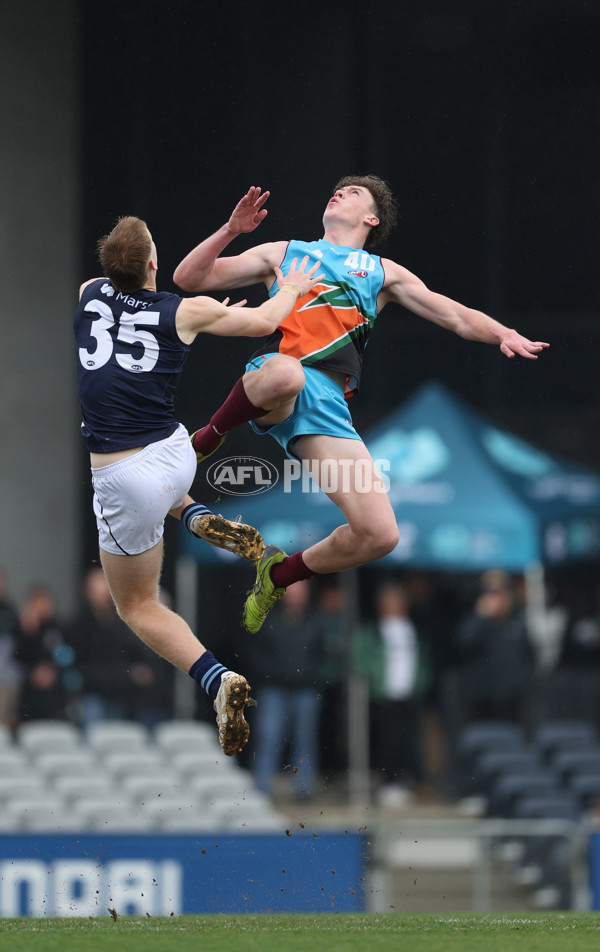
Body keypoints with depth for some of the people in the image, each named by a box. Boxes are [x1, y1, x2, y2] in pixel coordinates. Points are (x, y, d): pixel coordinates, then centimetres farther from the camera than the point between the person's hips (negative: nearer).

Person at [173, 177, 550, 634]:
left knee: (380, 536, -12)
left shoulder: (383, 273, 30)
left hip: (326, 404, 2)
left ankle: (279, 575, 16)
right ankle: (208, 438, -16)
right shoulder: (282, 253, 27)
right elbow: (189, 278, 23)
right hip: (270, 381, -2)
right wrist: (231, 230, 8)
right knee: (286, 374, -45)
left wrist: (504, 334, 3)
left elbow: (457, 316, 23)